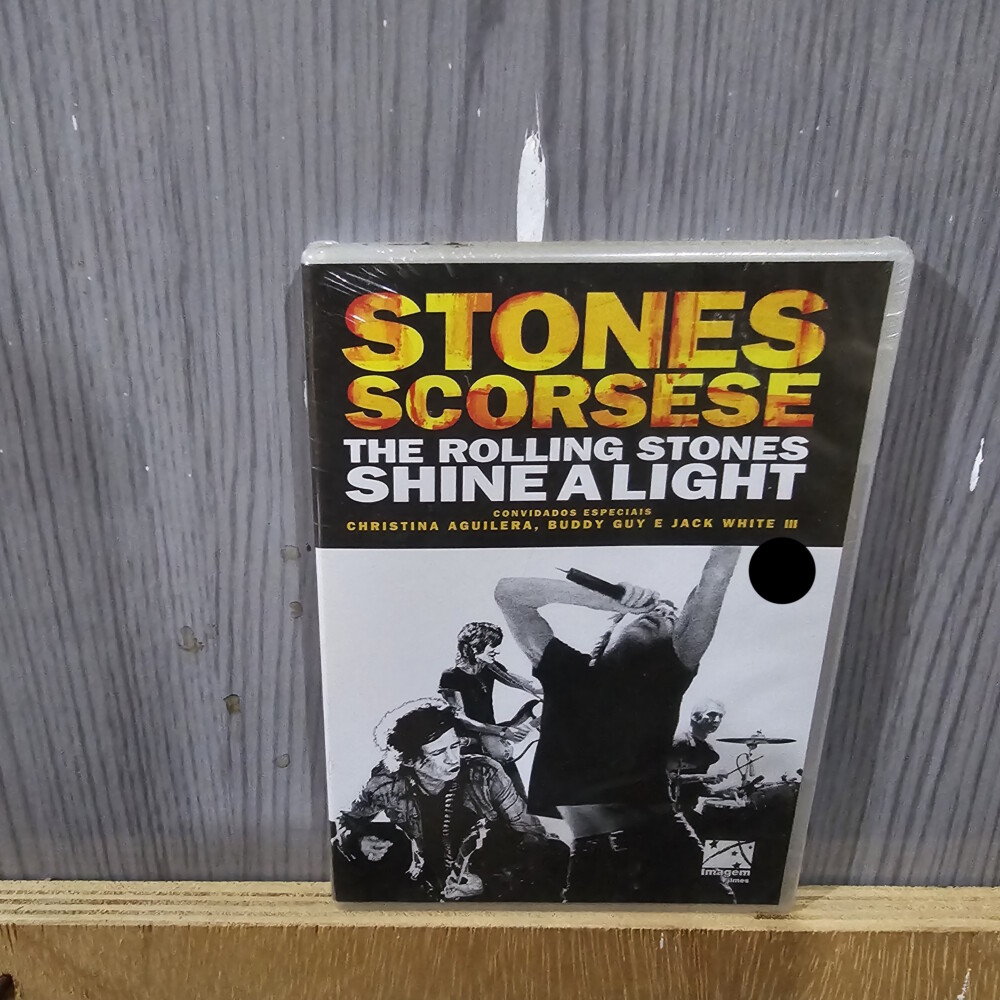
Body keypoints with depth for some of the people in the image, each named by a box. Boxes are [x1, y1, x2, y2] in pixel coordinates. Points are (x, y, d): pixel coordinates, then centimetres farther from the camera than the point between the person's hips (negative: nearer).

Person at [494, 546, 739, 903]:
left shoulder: (663, 677, 10)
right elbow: (508, 592, 10)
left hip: (662, 850, -2)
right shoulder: (568, 671, 16)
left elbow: (709, 592, -1)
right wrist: (612, 597, 3)